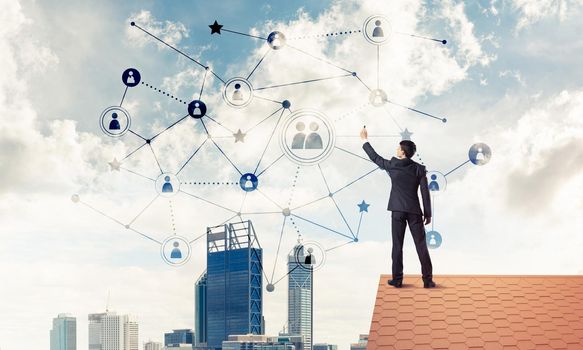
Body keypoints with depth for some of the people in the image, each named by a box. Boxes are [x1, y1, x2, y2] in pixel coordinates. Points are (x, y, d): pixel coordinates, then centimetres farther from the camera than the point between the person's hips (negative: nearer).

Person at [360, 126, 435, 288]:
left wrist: (365, 140, 25)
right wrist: (428, 214, 3)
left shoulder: (392, 165, -3)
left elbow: (375, 157, 12)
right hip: (415, 211, 0)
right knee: (421, 246, 2)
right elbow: (425, 193, -3)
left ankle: (397, 279, 7)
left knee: (397, 246, 5)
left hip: (398, 211, 0)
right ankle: (428, 280, 2)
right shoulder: (419, 169, -2)